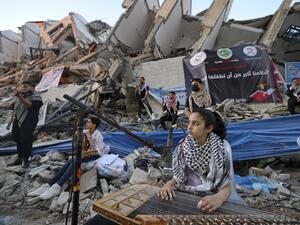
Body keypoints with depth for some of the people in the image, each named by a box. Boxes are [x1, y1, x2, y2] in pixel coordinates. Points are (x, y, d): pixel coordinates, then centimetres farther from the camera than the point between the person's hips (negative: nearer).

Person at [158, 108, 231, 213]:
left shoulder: (217, 150, -13)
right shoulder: (184, 146, -4)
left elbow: (226, 185, -12)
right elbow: (179, 176, 2)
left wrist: (219, 198, -33)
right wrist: (169, 184, -19)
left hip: (207, 200, -1)